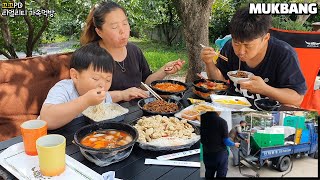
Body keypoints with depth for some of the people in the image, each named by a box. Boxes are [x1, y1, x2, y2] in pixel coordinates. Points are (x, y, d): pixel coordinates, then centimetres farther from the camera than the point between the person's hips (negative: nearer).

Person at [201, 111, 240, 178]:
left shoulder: (201, 118, -8)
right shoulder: (222, 121, -18)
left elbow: (201, 139, 2)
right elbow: (226, 141, -13)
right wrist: (235, 144, 6)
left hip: (207, 153, 4)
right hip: (220, 153, -4)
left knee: (209, 175, 16)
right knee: (221, 175, 8)